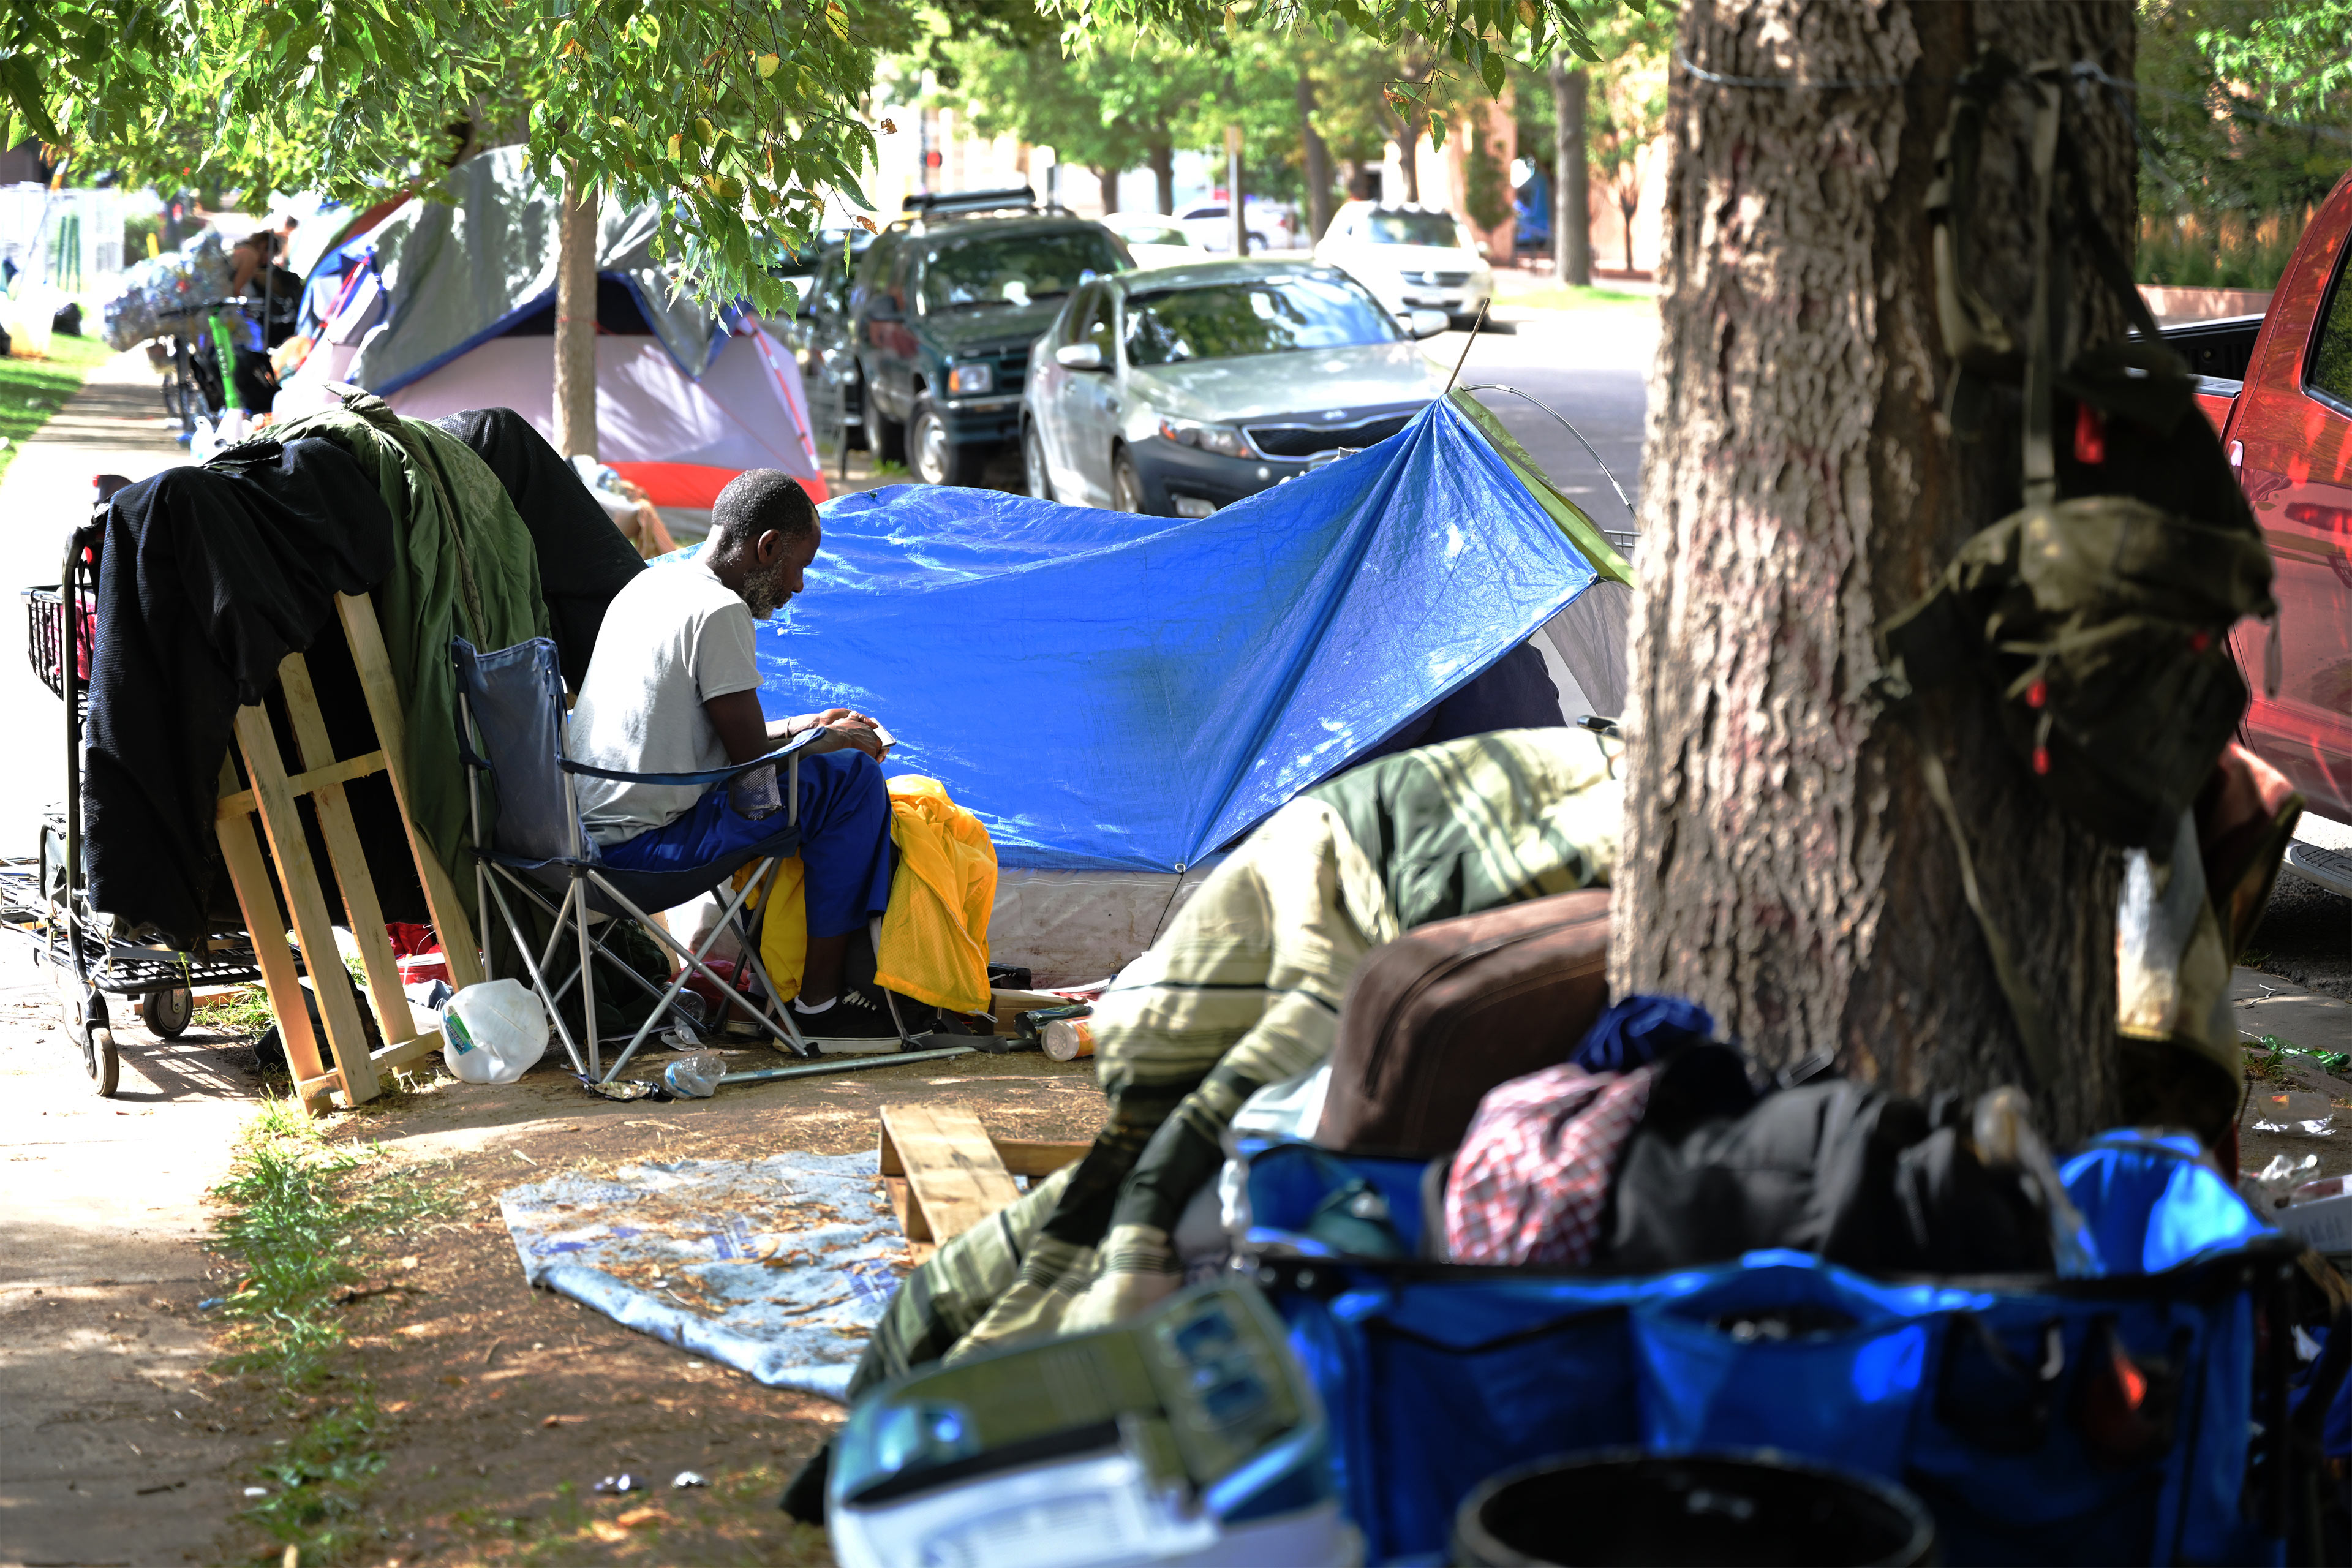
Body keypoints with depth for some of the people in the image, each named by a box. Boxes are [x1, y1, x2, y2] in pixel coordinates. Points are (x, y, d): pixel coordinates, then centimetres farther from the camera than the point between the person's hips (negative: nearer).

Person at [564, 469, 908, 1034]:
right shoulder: (719, 611, -15)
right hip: (646, 842, -10)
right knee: (854, 777, -4)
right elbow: (751, 757, -14)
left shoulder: (646, 585, 14)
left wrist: (801, 729, 26)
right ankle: (821, 998, -1)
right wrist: (833, 742, 4)